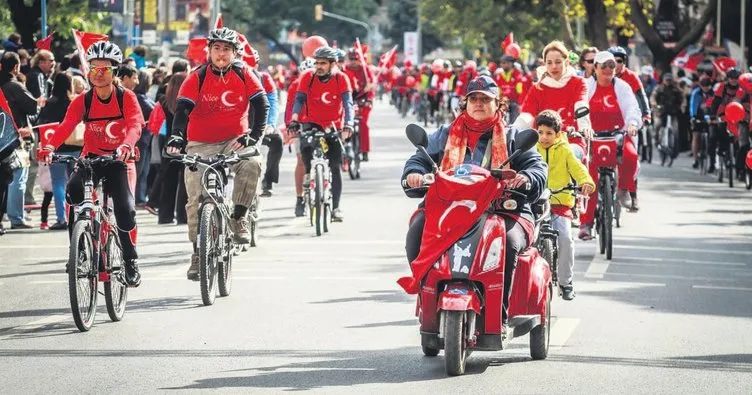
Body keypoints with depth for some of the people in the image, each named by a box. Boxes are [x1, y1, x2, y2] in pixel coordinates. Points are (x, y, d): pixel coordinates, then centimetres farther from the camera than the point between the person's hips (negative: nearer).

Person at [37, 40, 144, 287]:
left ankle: (131, 263, 3)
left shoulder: (126, 98, -9)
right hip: (91, 158, 2)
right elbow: (66, 126, -18)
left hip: (119, 160, -2)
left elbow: (135, 125, -25)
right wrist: (49, 147, -38)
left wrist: (126, 146, -47)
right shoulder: (83, 101, -4)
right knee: (72, 192, -27)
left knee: (125, 209, -19)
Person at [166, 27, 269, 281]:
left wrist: (254, 136, -20)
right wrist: (176, 137, -31)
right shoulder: (197, 78, -7)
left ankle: (239, 217, -16)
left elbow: (261, 105, -6)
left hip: (235, 141, 0)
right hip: (201, 145, 0)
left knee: (252, 163, -33)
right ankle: (198, 253, 7)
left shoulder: (243, 74, -3)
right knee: (196, 200, -6)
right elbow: (182, 110, -14)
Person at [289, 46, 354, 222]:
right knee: (305, 150, -24)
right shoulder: (307, 77, -9)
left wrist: (348, 124, -32)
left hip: (333, 126, -1)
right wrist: (294, 120, -33)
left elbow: (347, 103, -17)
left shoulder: (341, 78, -10)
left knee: (335, 167, -4)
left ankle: (335, 207, 1)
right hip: (311, 123, 1)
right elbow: (299, 100, -16)